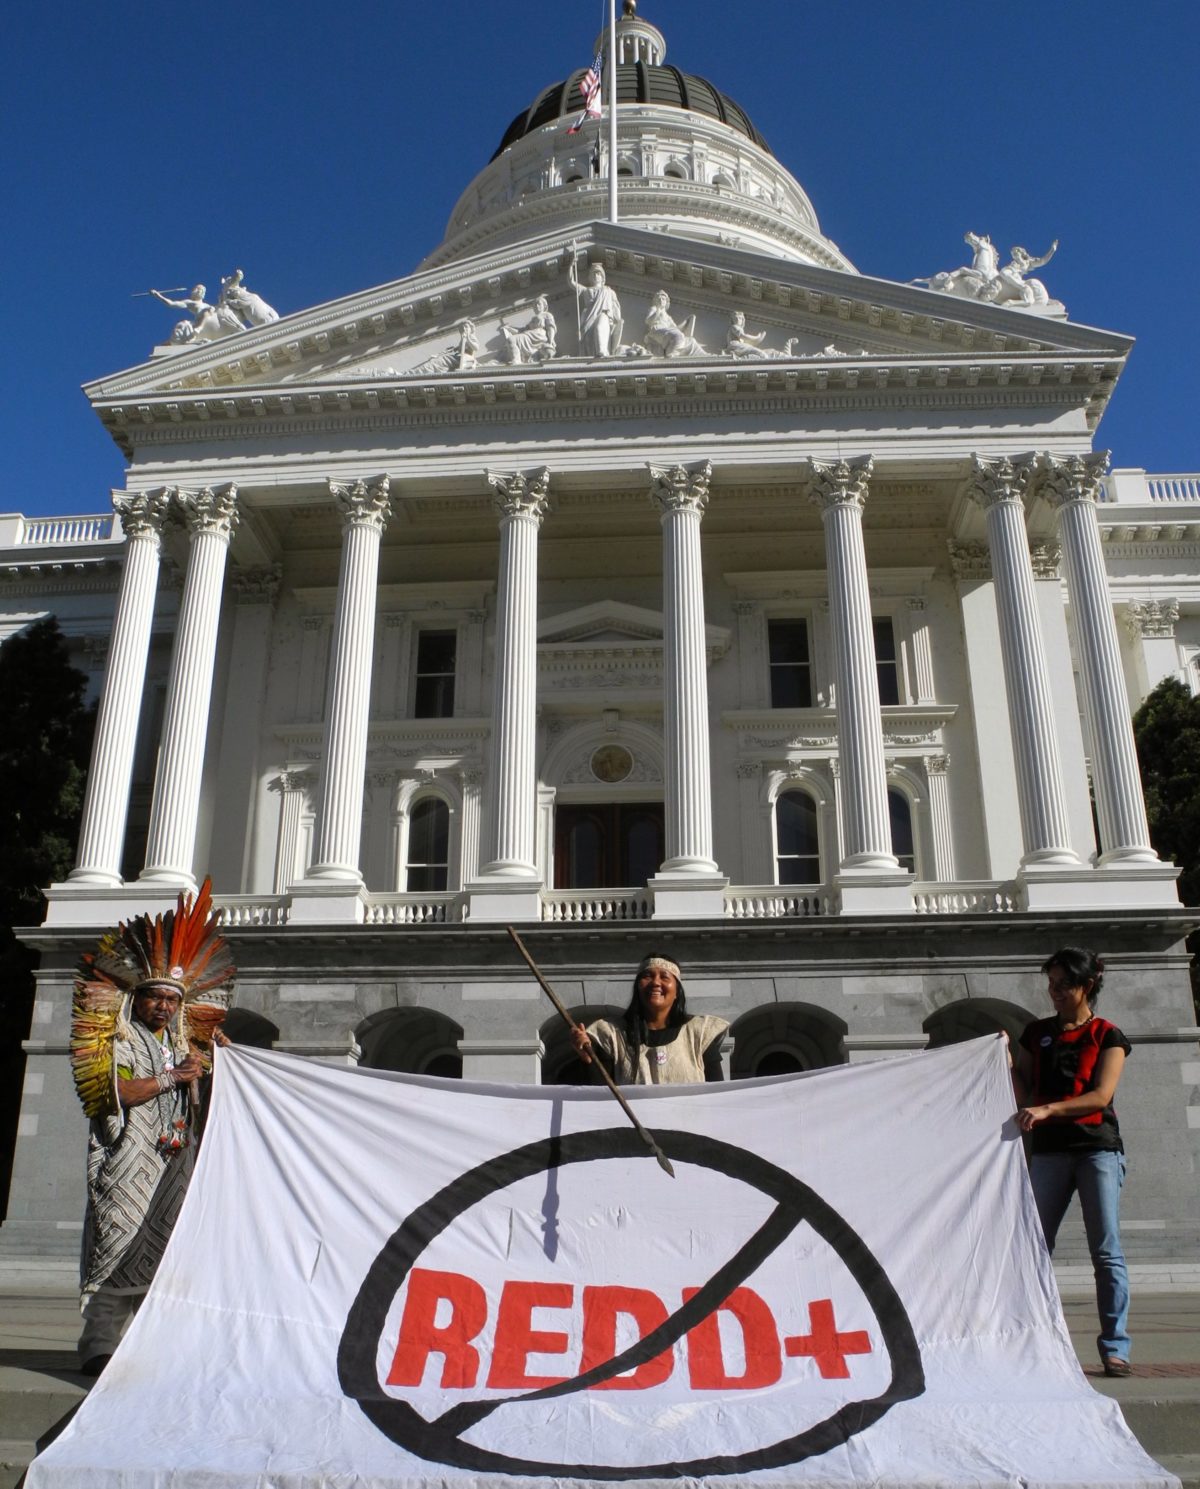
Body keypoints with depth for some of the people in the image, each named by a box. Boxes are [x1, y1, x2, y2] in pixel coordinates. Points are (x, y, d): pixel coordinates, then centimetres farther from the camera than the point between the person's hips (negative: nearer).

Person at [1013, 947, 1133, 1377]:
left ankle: (1115, 1347, 2)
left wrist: (1048, 1109, -23)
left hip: (1098, 1149, -3)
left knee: (1106, 1251, -3)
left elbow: (1101, 1096, -12)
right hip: (1049, 1151, 3)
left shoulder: (1108, 1036, 2)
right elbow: (1024, 1091, 15)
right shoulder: (1037, 1033, 12)